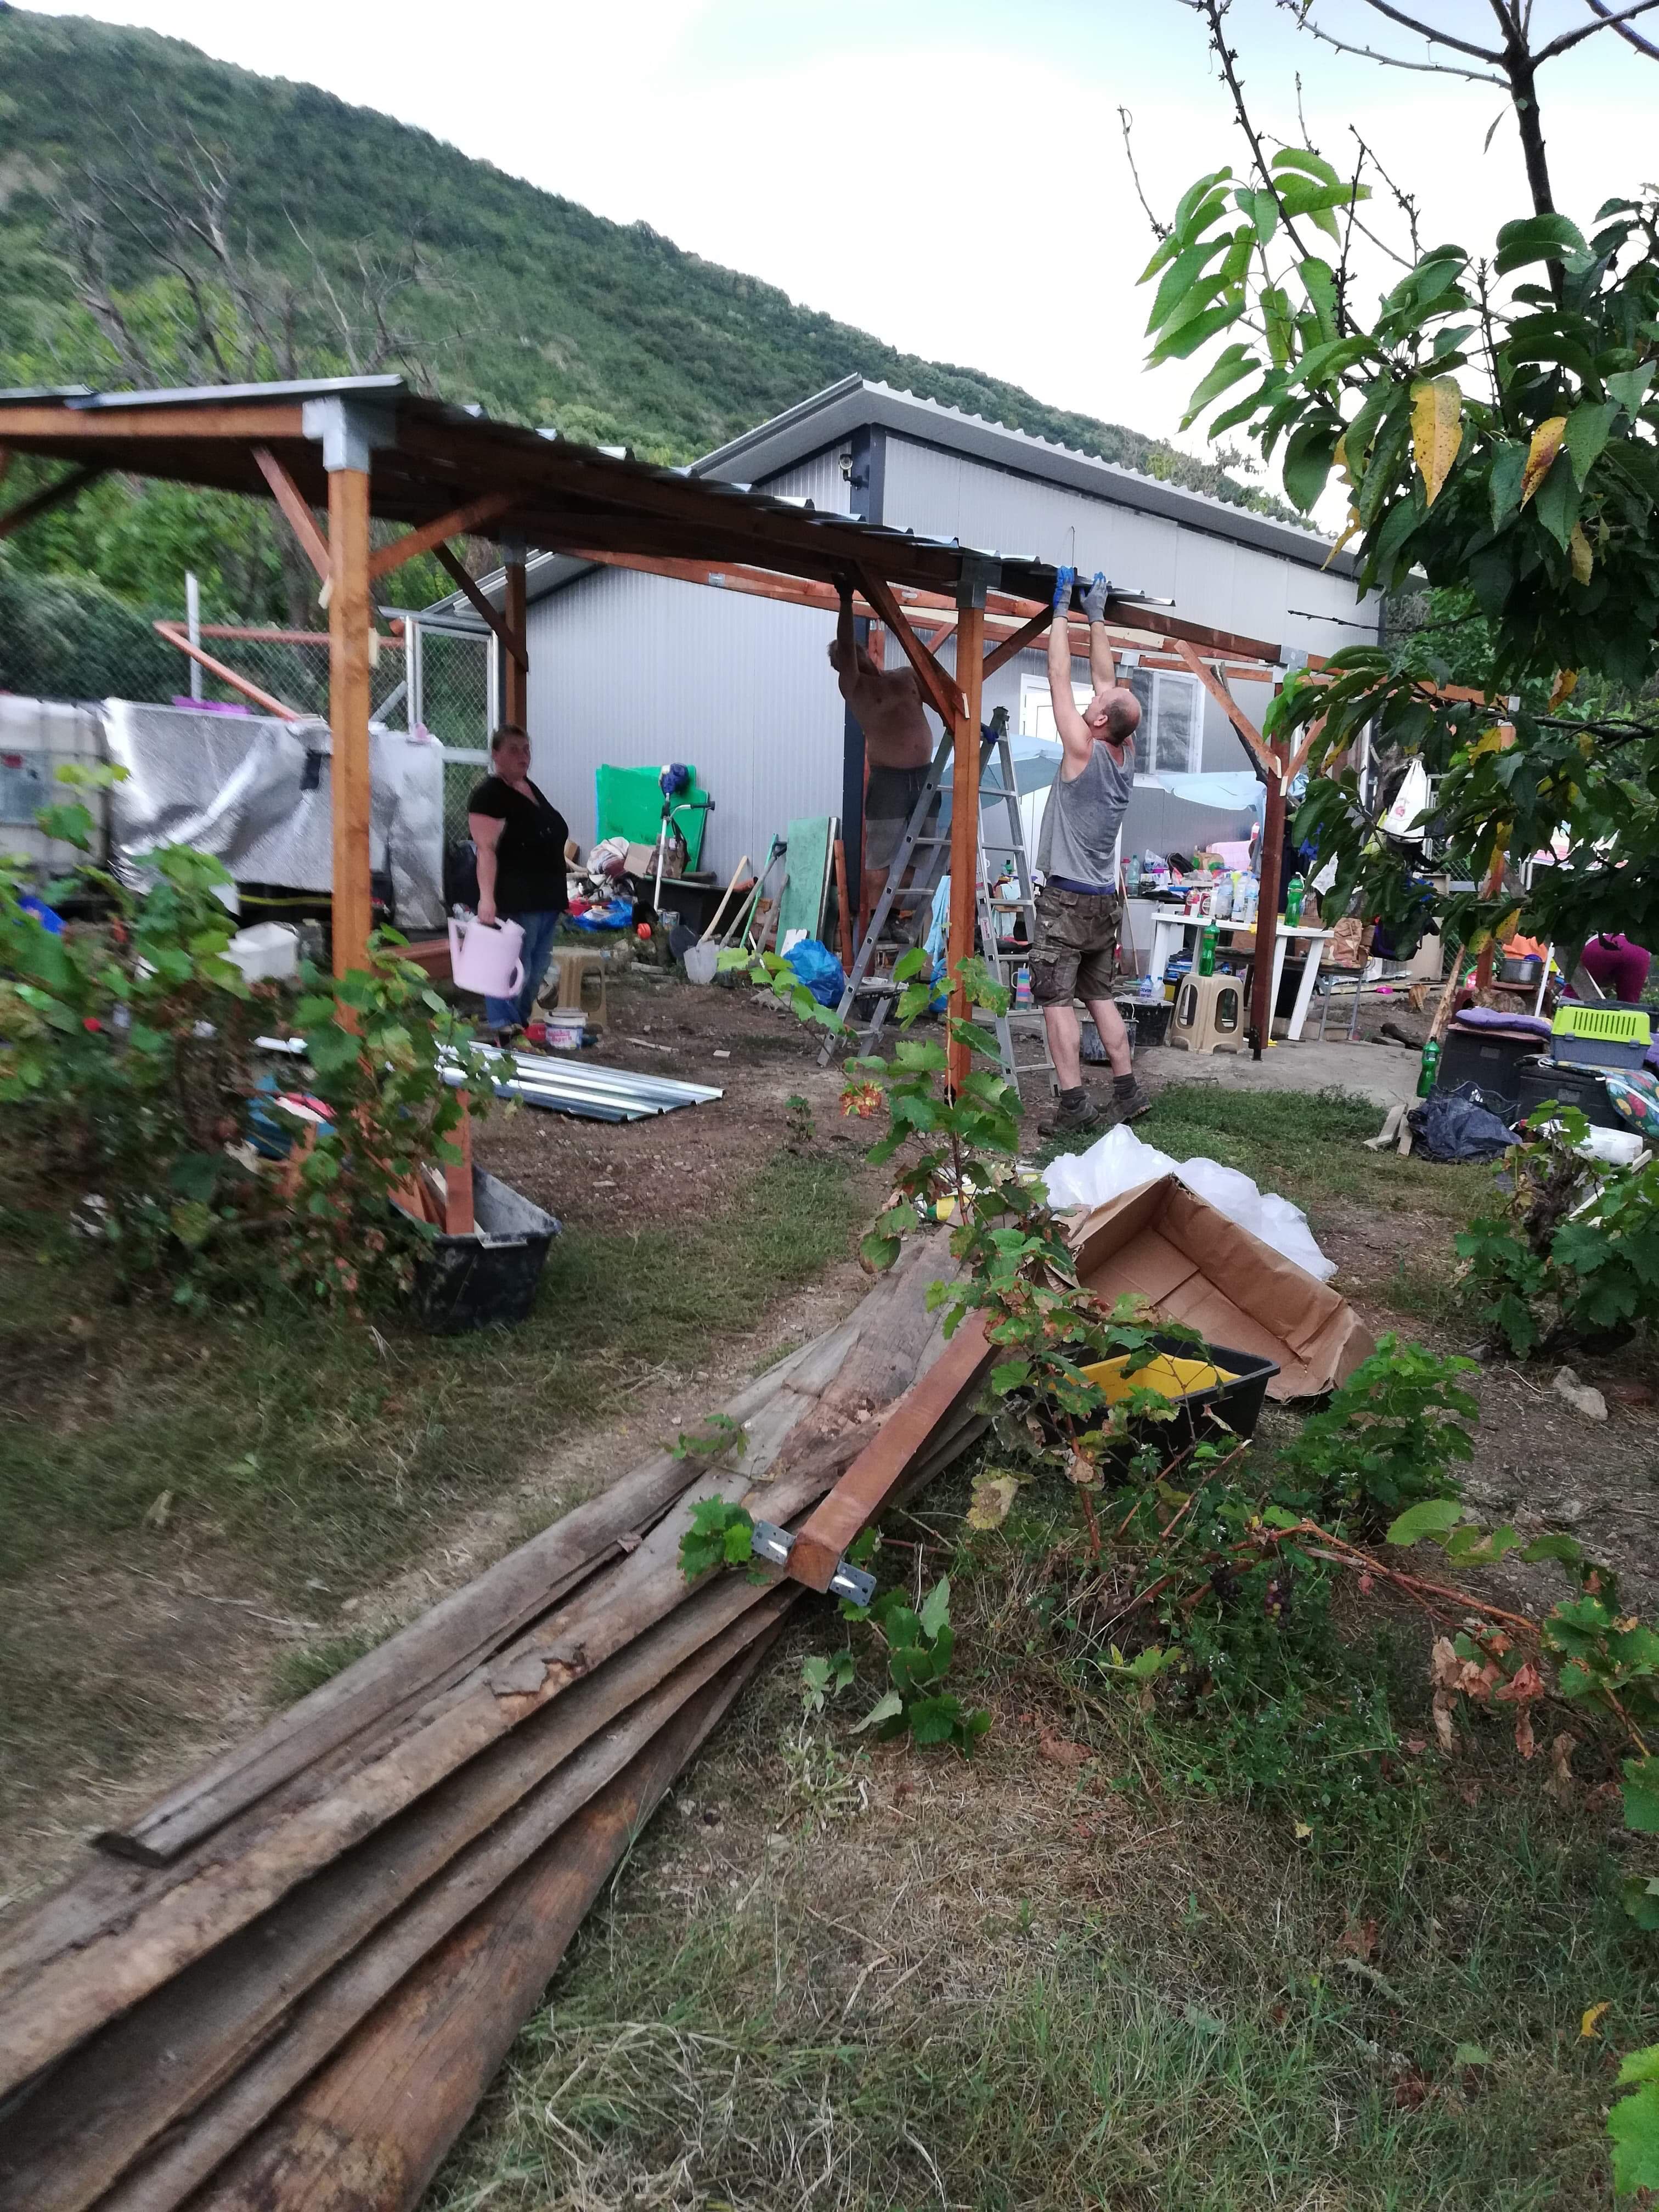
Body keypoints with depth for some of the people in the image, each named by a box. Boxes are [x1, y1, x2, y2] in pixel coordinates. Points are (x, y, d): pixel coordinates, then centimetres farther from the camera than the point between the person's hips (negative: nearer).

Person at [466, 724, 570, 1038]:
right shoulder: (489, 795, -12)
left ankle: (520, 1027, 26)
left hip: (546, 900, 9)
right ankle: (504, 1034, -1)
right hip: (514, 903, -9)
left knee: (536, 970, 15)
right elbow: (486, 850, -21)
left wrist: (558, 892, 22)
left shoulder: (531, 789, 16)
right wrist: (486, 899, -30)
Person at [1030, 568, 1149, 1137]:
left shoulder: (1084, 750, -13)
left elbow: (1060, 679, -7)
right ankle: (1127, 1090, 14)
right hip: (1106, 898, 8)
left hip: (1067, 898, -7)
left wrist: (1062, 611, 1)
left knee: (1057, 1000, -6)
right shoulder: (1125, 753, 4)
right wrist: (1096, 617, 19)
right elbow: (1106, 677, 14)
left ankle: (1074, 1102, -10)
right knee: (1100, 995, 14)